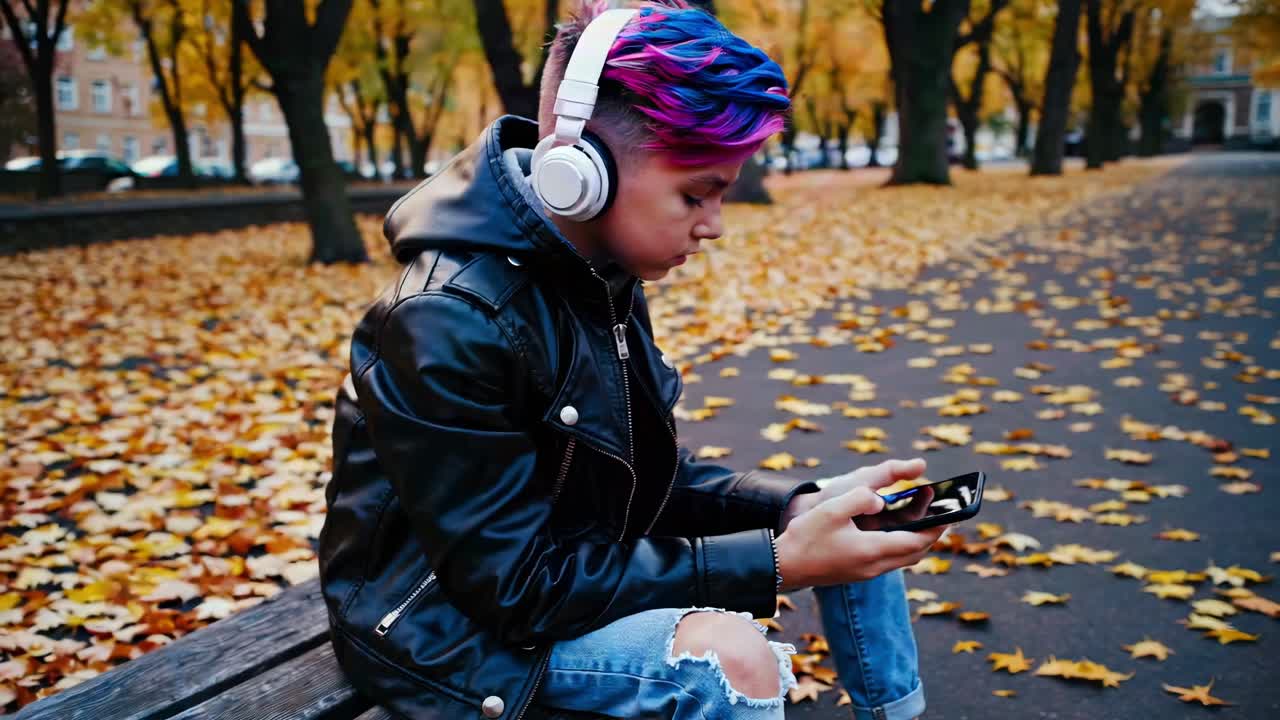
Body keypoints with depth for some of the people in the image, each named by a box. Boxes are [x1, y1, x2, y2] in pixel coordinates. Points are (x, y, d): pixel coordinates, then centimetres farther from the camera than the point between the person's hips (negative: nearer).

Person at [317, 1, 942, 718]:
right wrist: (777, 563, -28)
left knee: (856, 527, 7)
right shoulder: (452, 322, -28)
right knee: (728, 656, -35)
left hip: (573, 563, 9)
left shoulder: (603, 277, -1)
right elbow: (520, 584, -27)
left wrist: (799, 504, -13)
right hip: (459, 625, -8)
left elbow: (655, 477, 6)